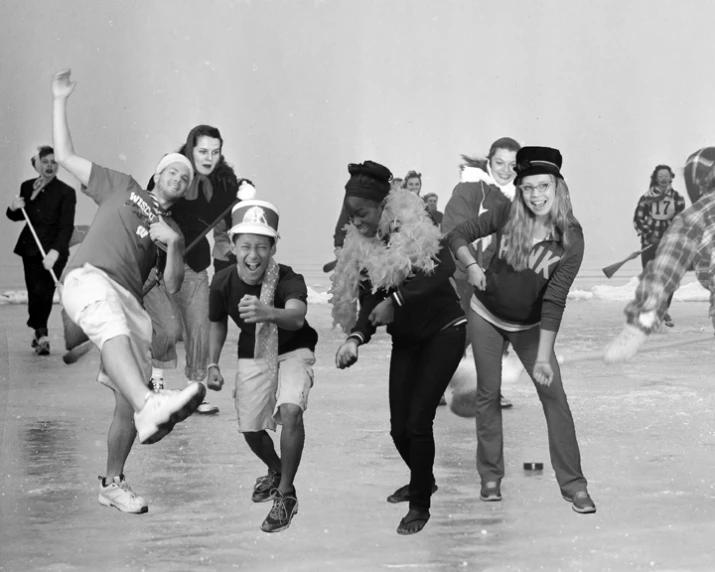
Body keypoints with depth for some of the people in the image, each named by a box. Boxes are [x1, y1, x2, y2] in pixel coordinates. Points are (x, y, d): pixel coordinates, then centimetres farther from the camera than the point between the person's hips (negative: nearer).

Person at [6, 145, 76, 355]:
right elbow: (17, 217, 19)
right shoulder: (27, 187, 6)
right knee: (36, 292, -5)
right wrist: (13, 208, -6)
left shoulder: (66, 192, -7)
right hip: (31, 249, 3)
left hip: (54, 251, -3)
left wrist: (55, 251, -27)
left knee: (45, 293, -5)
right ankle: (41, 334, 3)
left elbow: (67, 226, -14)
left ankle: (40, 333, 12)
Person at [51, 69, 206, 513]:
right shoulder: (122, 188, 23)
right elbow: (65, 156, 22)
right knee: (114, 328, -40)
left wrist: (174, 245, -1)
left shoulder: (174, 231, 28)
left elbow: (172, 285, 15)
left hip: (129, 300, 5)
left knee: (129, 403, -2)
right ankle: (149, 408, -66)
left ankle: (113, 484, 16)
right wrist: (60, 101, 20)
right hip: (89, 276, -5)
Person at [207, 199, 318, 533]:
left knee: (291, 410, -28)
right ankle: (275, 470, 42)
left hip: (293, 352, -4)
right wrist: (213, 364, -3)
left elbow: (297, 317, -52)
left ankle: (285, 493, -11)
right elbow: (218, 324, 3)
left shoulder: (288, 279, -30)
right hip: (252, 356, 4)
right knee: (250, 430, 5)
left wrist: (267, 313, -72)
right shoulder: (223, 282, -19)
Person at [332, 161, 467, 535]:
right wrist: (355, 337, -28)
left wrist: (398, 300, -39)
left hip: (444, 331, -5)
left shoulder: (415, 227, -18)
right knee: (398, 428, 3)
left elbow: (444, 269, -32)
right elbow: (368, 303, -8)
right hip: (405, 339, 5)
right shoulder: (361, 248, -4)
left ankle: (421, 504, 7)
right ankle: (422, 480, 34)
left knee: (418, 421, -13)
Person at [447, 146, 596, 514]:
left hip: (530, 326, -1)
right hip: (486, 316, 1)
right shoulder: (506, 214, -16)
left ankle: (572, 484, -2)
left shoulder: (571, 238, -20)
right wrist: (471, 266, -23)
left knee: (554, 394, -8)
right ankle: (490, 476, 18)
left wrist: (544, 356, -26)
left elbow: (554, 300, -23)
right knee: (488, 393, 5)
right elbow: (458, 236, -4)